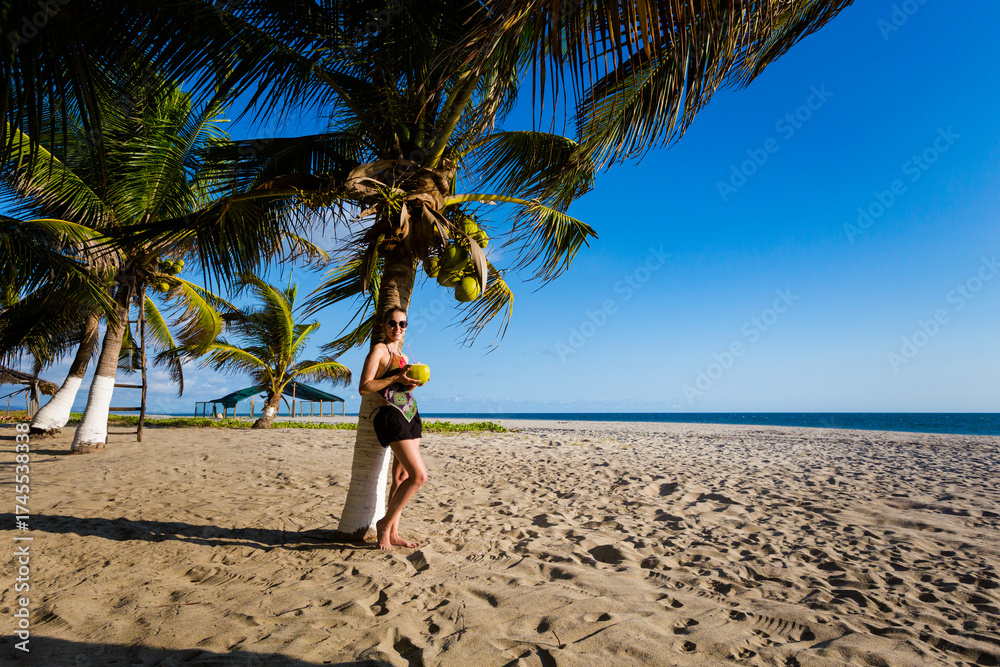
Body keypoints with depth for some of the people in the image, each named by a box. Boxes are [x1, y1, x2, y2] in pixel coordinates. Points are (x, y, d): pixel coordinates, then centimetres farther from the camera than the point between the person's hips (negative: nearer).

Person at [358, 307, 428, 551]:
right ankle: (385, 523, 4)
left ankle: (393, 534, 17)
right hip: (391, 416, -8)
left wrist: (412, 382, 6)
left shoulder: (402, 354, 20)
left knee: (402, 477, 8)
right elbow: (364, 388, -11)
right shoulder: (379, 350, -4)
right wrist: (396, 378, -16)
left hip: (410, 415, 8)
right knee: (419, 475, -13)